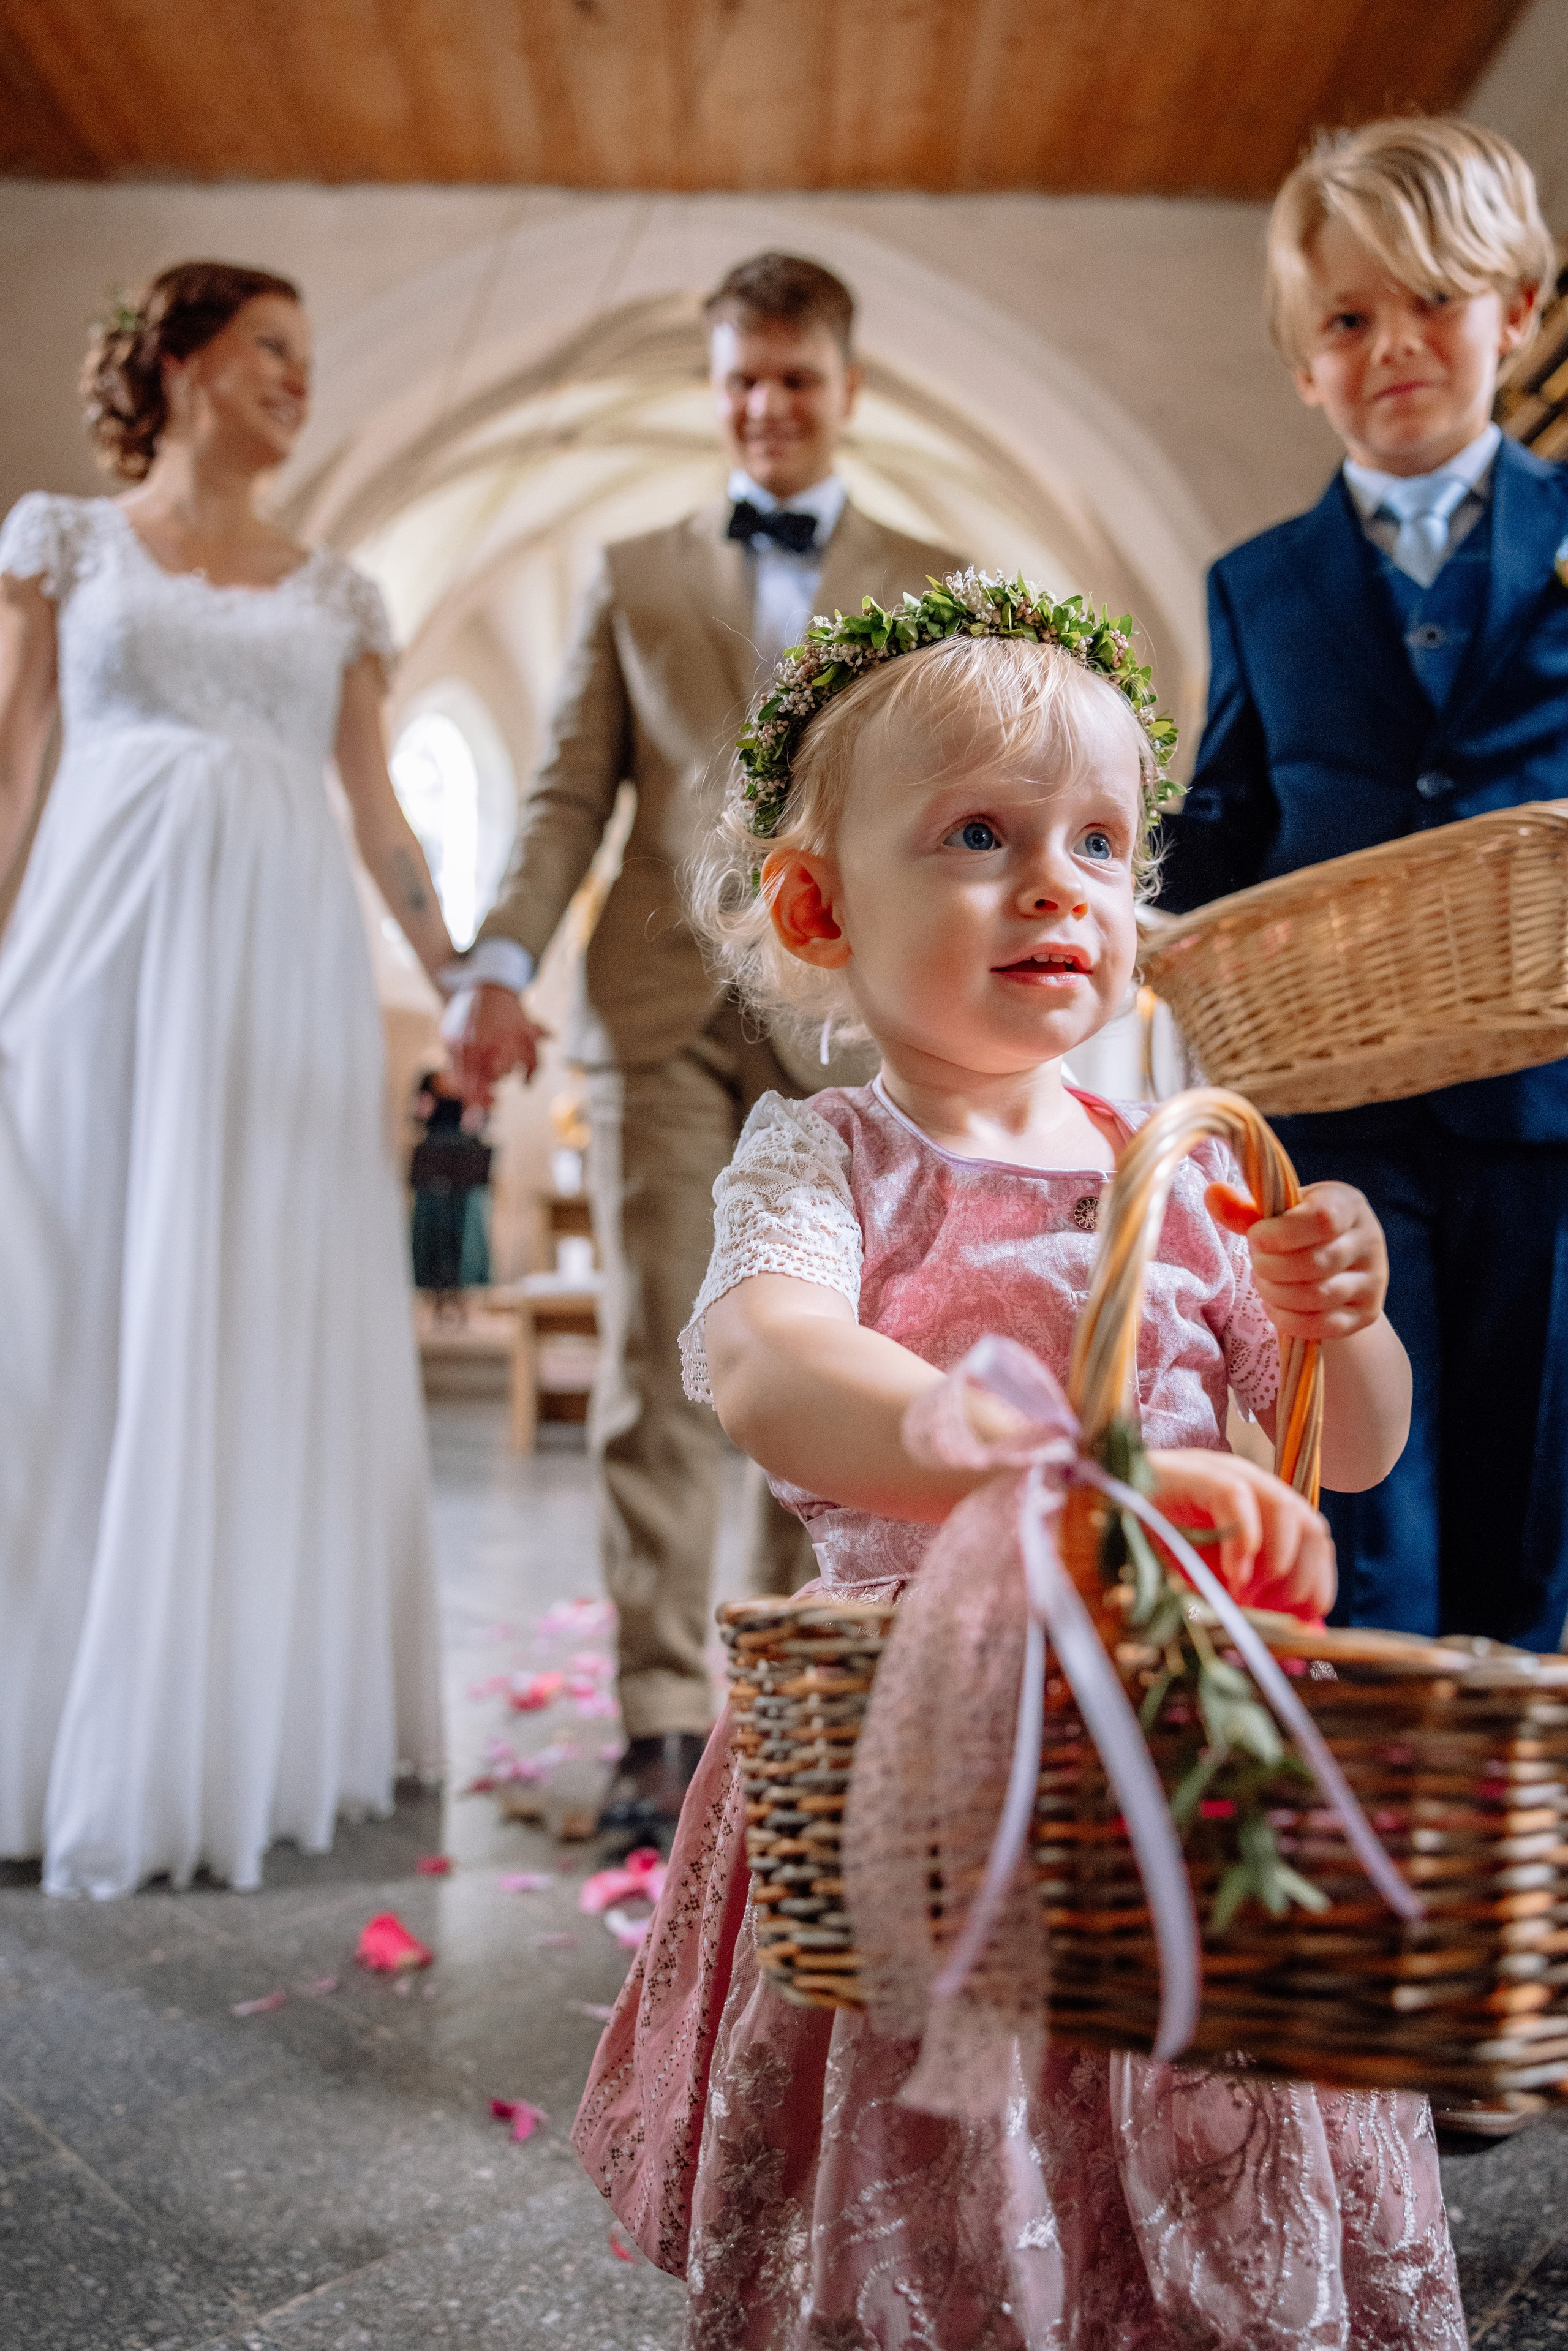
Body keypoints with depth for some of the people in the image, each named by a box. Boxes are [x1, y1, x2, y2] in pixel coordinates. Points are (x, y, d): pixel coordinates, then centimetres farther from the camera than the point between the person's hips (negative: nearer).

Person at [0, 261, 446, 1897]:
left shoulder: (336, 591, 18)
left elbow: (376, 808, 14)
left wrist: (461, 979, 5)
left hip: (288, 962, 2)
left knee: (267, 1335, 1)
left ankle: (237, 1735, 12)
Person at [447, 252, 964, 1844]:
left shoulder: (938, 588, 16)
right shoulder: (633, 577, 18)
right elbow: (569, 792, 9)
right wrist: (500, 963, -6)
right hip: (663, 1009, 0)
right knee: (654, 1364, -3)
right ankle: (664, 1721, 3)